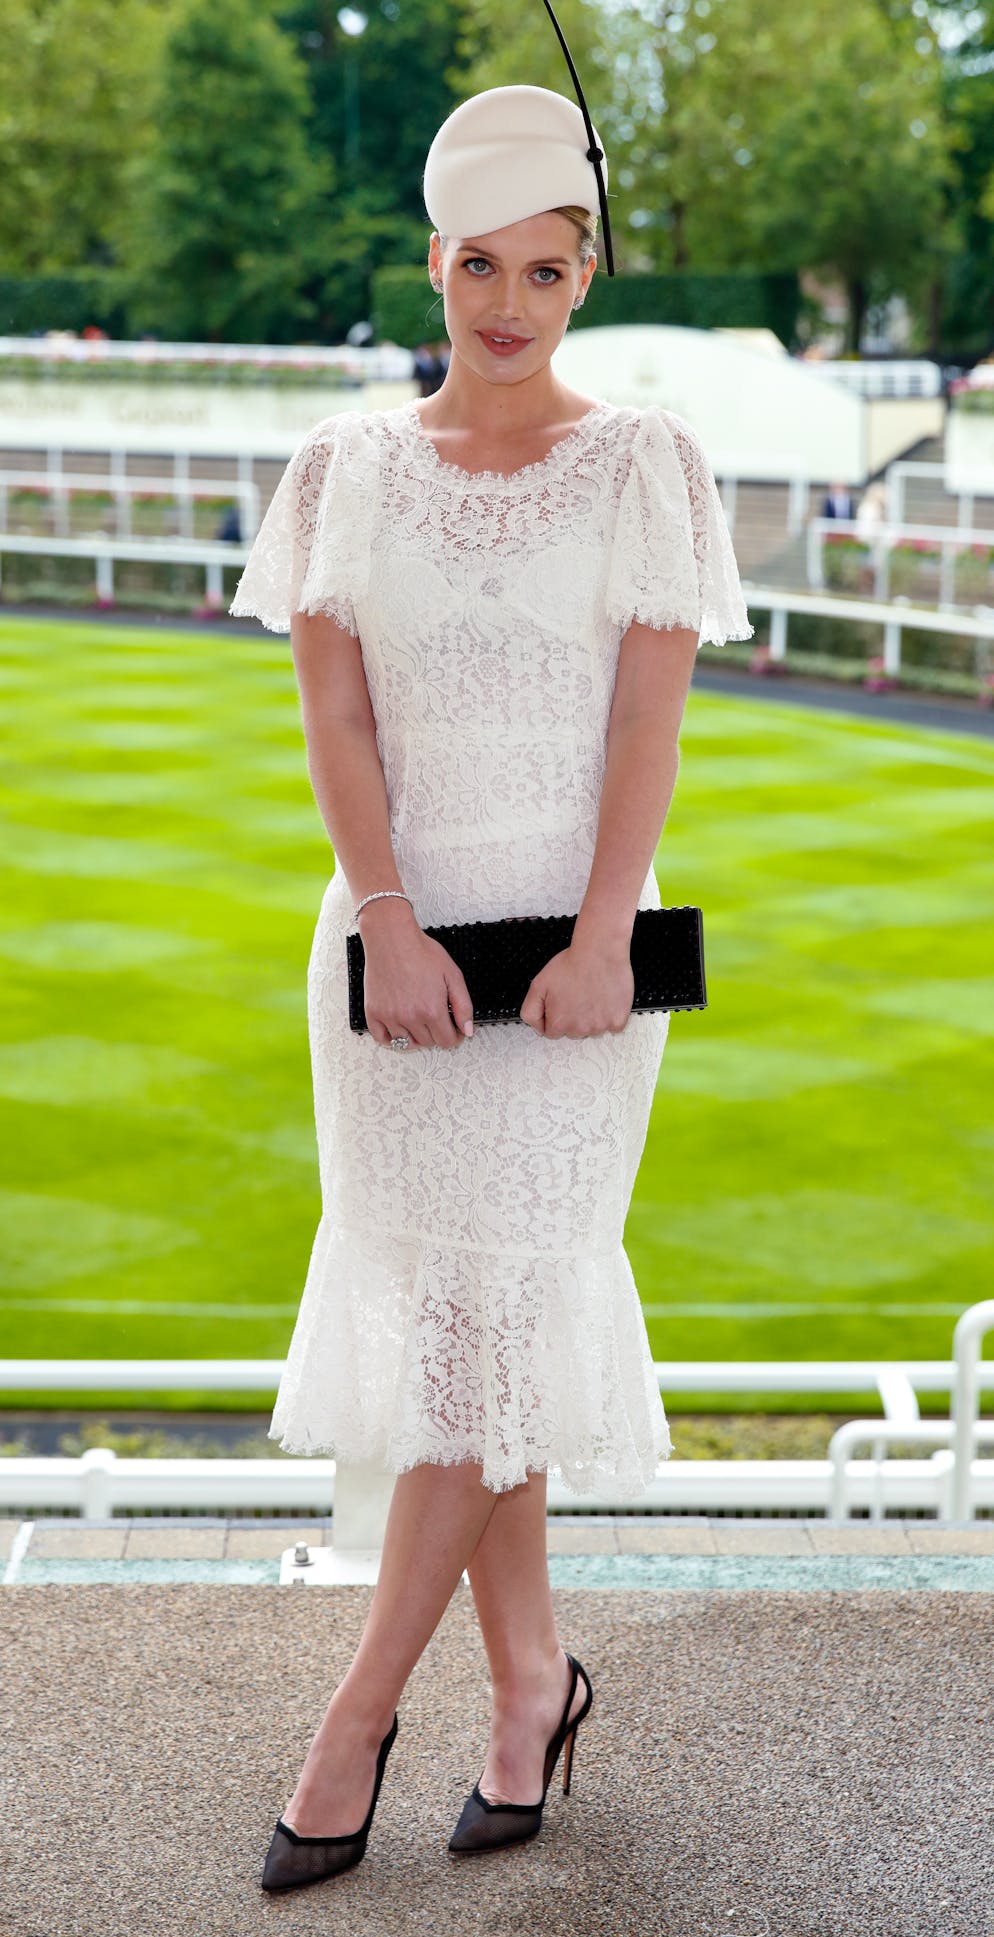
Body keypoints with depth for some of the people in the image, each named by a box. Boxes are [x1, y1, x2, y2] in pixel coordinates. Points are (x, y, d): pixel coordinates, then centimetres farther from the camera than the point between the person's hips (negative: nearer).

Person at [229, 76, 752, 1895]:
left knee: (493, 1296, -4)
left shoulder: (642, 462, 1)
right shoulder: (347, 464, 6)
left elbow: (650, 720, -6)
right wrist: (389, 922, -13)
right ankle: (529, 1669, 21)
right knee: (450, 1299, 7)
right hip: (396, 929, 3)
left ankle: (360, 1708, 4)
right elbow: (332, 712, -1)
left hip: (569, 930, -2)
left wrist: (600, 940, -15)